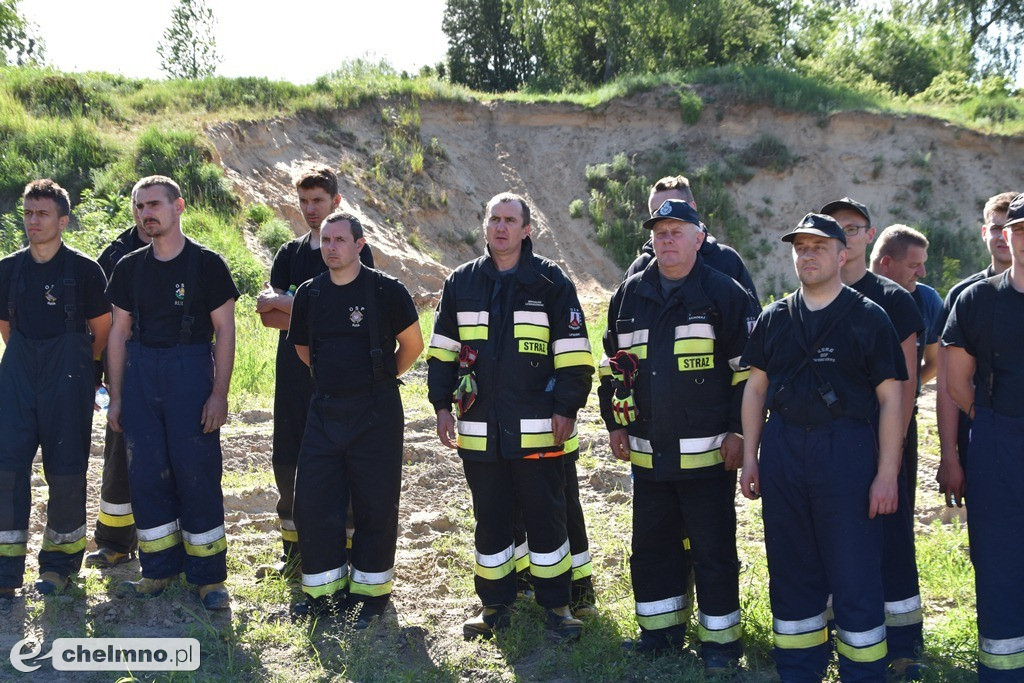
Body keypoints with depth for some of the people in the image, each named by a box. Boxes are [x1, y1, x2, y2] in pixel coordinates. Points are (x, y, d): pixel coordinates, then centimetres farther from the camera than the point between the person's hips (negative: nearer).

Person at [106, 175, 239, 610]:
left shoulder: (206, 264, -1)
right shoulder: (130, 267, 10)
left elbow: (225, 332, -3)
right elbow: (119, 333, 13)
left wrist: (219, 394, -10)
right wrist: (116, 395, 8)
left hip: (191, 372, -4)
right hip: (141, 373, 4)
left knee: (198, 474, -4)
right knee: (146, 474, 5)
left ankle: (208, 576, 6)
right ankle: (160, 570, 18)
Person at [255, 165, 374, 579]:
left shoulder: (355, 252, 0)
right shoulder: (289, 254, 14)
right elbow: (268, 314, 4)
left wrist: (283, 303, -9)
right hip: (293, 372, 5)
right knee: (287, 462, 9)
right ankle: (293, 552, 22)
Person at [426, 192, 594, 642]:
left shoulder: (551, 282, -1)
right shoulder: (461, 283, 9)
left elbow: (573, 353, -2)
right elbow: (442, 351, 14)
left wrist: (566, 410, -7)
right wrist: (442, 405, 7)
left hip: (537, 430, -3)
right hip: (479, 430, 3)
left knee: (545, 516, 4)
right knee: (489, 518, 11)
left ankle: (555, 605, 17)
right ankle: (495, 604, 23)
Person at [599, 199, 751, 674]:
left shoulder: (724, 293, -4)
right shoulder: (629, 296, 10)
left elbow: (748, 369, -4)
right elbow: (613, 365, 17)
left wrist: (738, 433, -8)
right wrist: (615, 425, 12)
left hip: (707, 453, -5)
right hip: (647, 452, 5)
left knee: (713, 549, 3)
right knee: (650, 544, 14)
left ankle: (720, 638, 17)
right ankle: (662, 627, 29)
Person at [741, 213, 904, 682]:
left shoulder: (869, 317, 0)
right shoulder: (774, 320, 11)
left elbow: (890, 398, -3)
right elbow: (756, 388, 14)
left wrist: (887, 474, -9)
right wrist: (750, 458, 7)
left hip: (848, 450, -4)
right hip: (782, 449, 4)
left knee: (855, 572, -1)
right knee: (791, 571, 11)